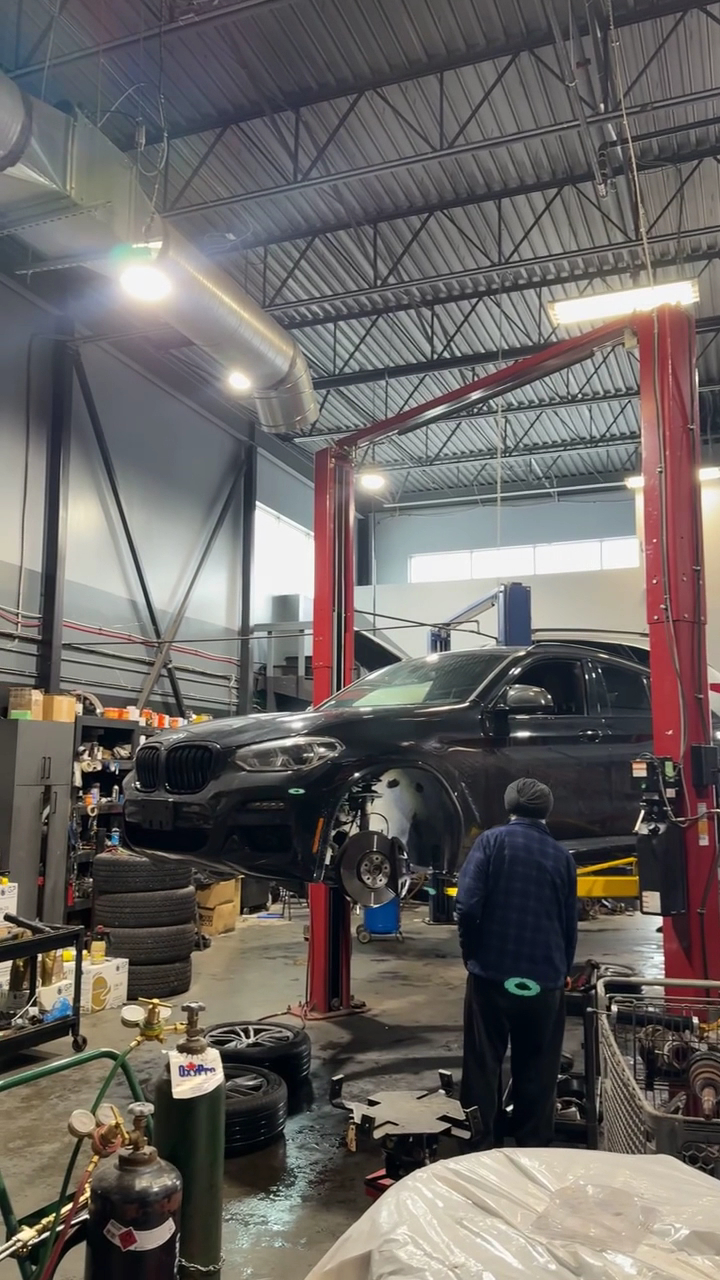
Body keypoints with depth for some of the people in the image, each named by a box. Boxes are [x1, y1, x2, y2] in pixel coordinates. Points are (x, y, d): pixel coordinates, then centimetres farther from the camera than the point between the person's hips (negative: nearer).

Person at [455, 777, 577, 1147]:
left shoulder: (493, 840, -4)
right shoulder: (563, 857, 6)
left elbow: (467, 904, -14)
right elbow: (570, 925, 13)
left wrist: (472, 953, 2)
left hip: (491, 974, -2)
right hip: (545, 981, 3)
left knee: (483, 1069, 9)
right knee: (537, 1073, 15)